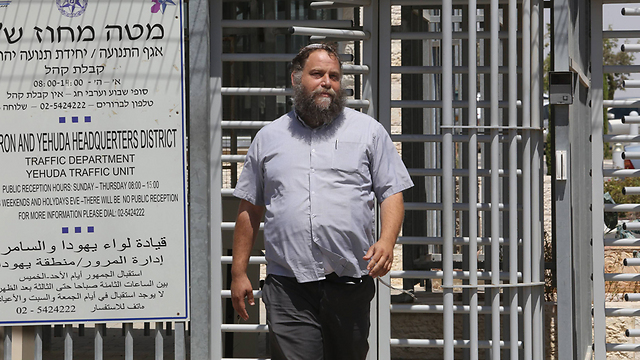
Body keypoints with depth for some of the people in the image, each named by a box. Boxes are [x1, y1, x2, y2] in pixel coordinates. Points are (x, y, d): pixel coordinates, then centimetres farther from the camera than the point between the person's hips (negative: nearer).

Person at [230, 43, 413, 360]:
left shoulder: (369, 131, 10)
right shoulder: (268, 138, 14)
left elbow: (392, 193, 5)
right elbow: (249, 208, 16)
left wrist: (386, 242, -14)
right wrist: (238, 272, 11)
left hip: (350, 285, 0)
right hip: (288, 289, 0)